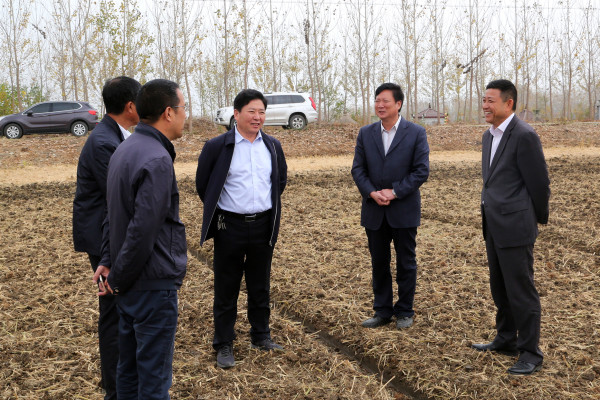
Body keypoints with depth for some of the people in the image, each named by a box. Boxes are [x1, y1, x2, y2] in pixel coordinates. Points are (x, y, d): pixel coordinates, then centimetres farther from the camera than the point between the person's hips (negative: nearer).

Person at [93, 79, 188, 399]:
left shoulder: (125, 149, 9)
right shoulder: (156, 160, -21)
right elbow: (142, 230, -24)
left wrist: (109, 260, 13)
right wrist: (118, 278, -12)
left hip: (129, 286, 9)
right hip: (153, 284, -9)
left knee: (129, 368, 20)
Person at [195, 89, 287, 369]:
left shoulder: (273, 146, 6)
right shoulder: (217, 146, -7)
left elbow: (281, 179, 21)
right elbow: (203, 184, 2)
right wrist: (216, 211, 7)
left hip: (263, 226, 4)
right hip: (230, 227, -3)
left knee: (260, 286, 15)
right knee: (226, 290, 5)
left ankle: (261, 336, 30)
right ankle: (224, 345, 17)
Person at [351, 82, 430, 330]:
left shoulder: (416, 133, -3)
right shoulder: (366, 133, 6)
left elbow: (421, 170, -8)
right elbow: (358, 169, 4)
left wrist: (394, 192, -15)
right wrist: (371, 193, -13)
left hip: (404, 210, -3)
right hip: (374, 211, 3)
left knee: (406, 263, 7)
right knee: (379, 263, 11)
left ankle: (404, 312, 20)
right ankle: (382, 311, 22)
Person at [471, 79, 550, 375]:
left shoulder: (524, 136, -16)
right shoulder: (489, 135, 12)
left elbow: (539, 183, -12)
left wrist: (538, 218, -1)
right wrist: (489, 212, 18)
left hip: (515, 227, -9)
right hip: (493, 226, 9)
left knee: (521, 290, -1)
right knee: (499, 287, 19)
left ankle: (531, 353, 11)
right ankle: (506, 340, 34)